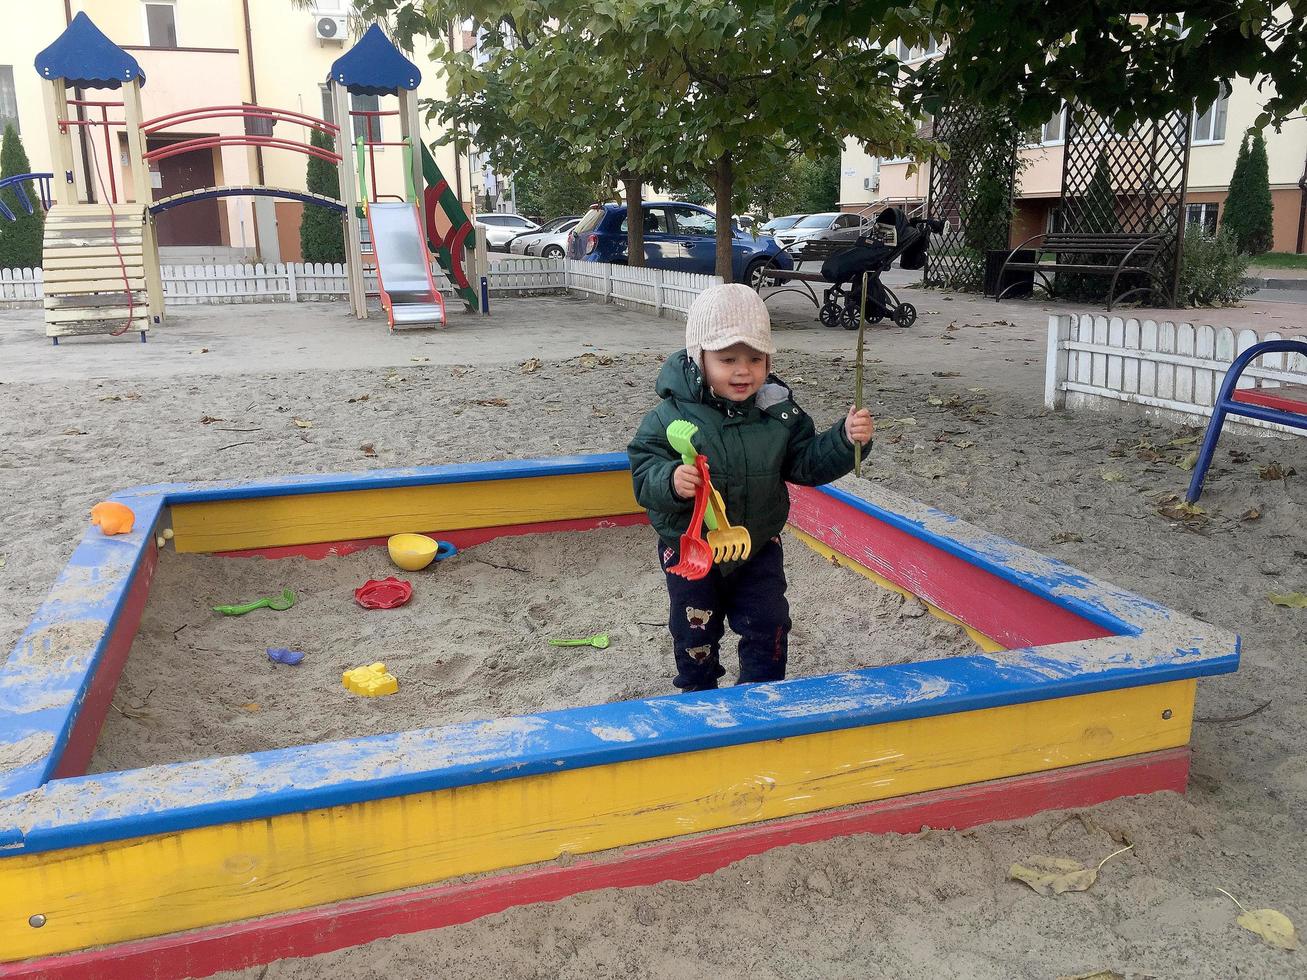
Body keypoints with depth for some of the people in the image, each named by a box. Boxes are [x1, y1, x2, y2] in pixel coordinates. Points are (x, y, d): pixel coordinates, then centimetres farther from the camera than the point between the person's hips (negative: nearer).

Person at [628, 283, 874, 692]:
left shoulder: (779, 410, -10)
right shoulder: (672, 415, -21)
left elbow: (806, 463, -2)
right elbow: (643, 470, -20)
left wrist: (845, 440, -18)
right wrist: (670, 479, -41)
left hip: (759, 548, 2)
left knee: (767, 626, 12)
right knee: (695, 631, 17)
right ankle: (698, 694, 42)